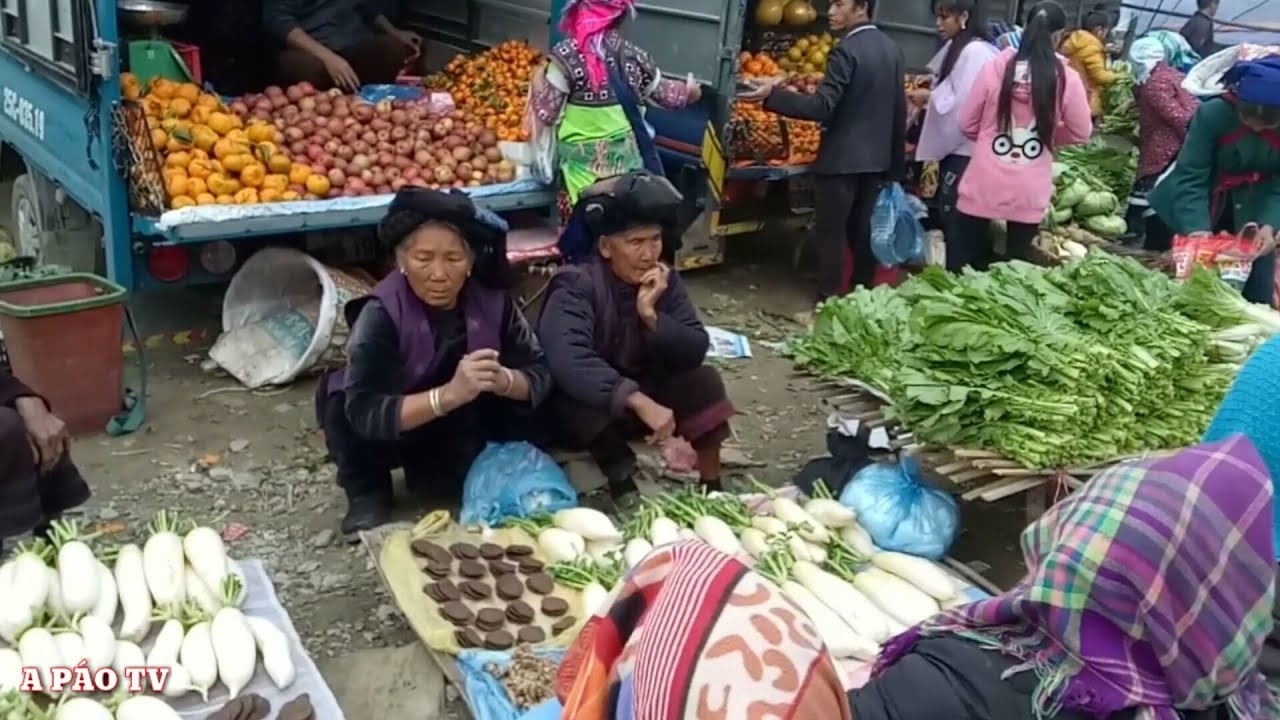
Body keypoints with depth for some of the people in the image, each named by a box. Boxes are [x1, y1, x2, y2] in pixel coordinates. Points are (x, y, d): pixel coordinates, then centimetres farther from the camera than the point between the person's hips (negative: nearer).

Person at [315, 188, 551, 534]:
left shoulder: (491, 302, -19)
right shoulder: (381, 313, -29)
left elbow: (540, 374, -15)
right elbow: (363, 411, -37)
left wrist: (502, 381, -37)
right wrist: (448, 395, -49)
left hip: (458, 434, 4)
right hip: (395, 432, -4)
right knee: (342, 408, -30)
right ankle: (366, 492, -2)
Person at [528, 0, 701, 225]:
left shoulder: (567, 55, -11)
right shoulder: (632, 55, 2)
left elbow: (546, 114, -7)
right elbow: (664, 95, 17)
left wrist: (538, 82, 13)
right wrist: (687, 91, 39)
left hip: (584, 160, -4)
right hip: (626, 155, 4)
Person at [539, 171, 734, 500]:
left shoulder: (664, 280, -7)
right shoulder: (575, 285, -24)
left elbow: (696, 352, -13)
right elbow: (567, 361, -41)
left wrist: (651, 315, -30)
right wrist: (640, 402, -49)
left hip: (645, 393, 5)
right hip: (582, 407, -5)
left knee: (704, 382, -16)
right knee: (593, 406, -36)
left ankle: (711, 488, -4)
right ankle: (626, 495, -16)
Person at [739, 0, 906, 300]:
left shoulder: (846, 51, -16)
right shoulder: (892, 48, 9)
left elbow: (821, 107, -24)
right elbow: (899, 109, 13)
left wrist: (772, 95, -26)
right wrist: (896, 161, 18)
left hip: (842, 159, -8)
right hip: (877, 158, 8)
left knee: (831, 234, -2)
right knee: (862, 232, 14)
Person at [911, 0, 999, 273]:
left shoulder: (976, 52, -16)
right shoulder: (954, 49, 13)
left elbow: (965, 102, -21)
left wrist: (930, 97, -12)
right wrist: (929, 95, 0)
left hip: (965, 149, -9)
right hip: (953, 145, 9)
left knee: (955, 217, -4)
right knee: (945, 213, 12)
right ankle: (945, 271, 20)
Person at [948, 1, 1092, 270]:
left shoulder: (996, 67, -5)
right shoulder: (1067, 79, -6)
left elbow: (967, 124, 2)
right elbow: (1081, 132, 6)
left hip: (984, 184, 0)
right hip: (1029, 193, 0)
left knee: (961, 263, 9)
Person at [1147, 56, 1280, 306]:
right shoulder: (1213, 113, -26)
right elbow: (1190, 176, -27)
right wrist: (1197, 228, -39)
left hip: (1255, 211, 1)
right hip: (1205, 204, -1)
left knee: (1255, 294, 2)